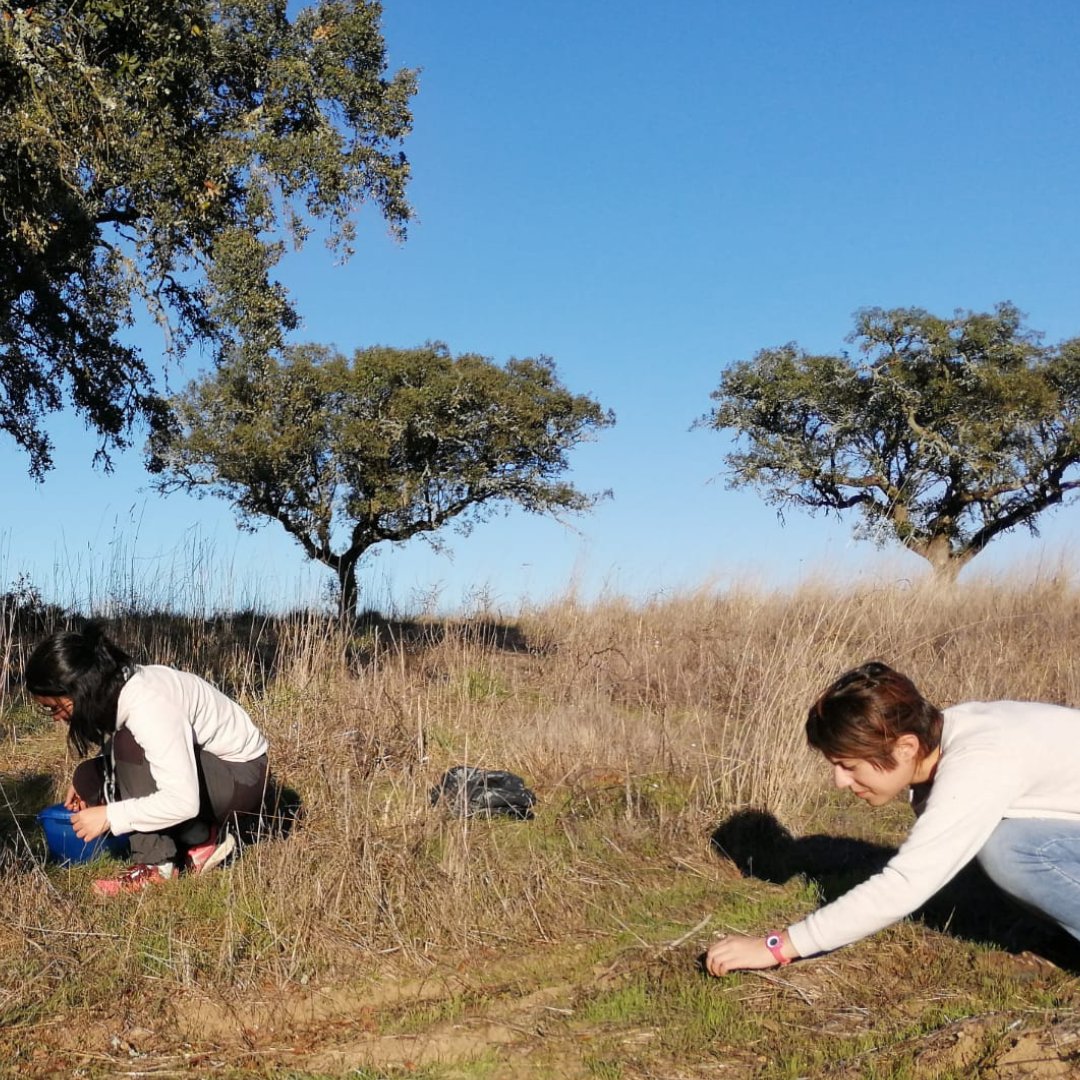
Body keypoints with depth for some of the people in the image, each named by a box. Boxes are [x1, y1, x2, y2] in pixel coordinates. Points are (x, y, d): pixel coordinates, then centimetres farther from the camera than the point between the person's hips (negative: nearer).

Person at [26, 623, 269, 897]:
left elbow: (182, 801, -35)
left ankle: (157, 864, -15)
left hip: (242, 776, -9)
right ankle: (200, 837, 1)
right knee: (89, 778, -4)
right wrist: (83, 785, -4)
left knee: (132, 746, -28)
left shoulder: (150, 704, -32)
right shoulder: (116, 687, -6)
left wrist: (109, 817, -26)